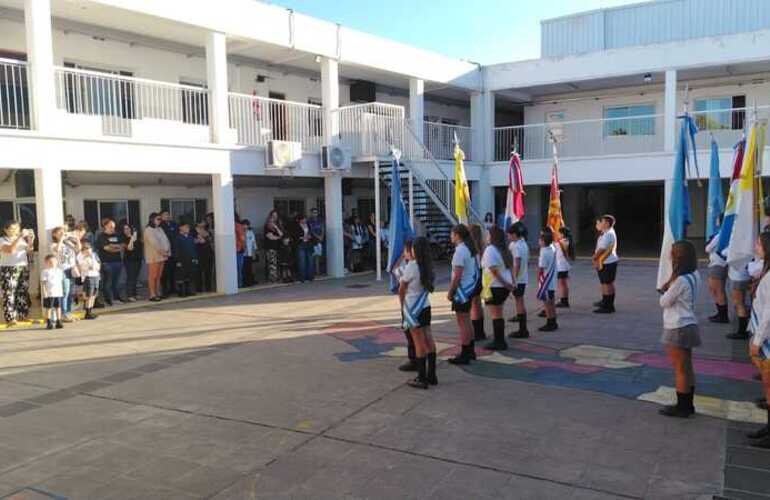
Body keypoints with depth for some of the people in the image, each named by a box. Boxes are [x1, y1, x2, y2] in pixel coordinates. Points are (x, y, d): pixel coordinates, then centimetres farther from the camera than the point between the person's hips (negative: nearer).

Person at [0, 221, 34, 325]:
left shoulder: (22, 239, 14)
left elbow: (29, 251, 6)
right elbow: (10, 250, -19)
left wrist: (31, 240, -10)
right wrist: (20, 237, -22)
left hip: (24, 268, 5)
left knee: (23, 292, 5)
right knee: (9, 293, -9)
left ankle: (22, 316, 13)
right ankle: (10, 318, -10)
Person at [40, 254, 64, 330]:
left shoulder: (59, 271, 12)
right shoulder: (45, 271, -2)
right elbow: (42, 283, -5)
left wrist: (62, 291, 14)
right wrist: (44, 292, -12)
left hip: (58, 293, 4)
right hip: (49, 294, -4)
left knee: (58, 307, 6)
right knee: (48, 308, 1)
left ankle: (58, 322, 12)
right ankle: (49, 323, 7)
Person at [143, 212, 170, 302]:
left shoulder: (160, 229, 17)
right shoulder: (148, 230, -7)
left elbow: (166, 240, 11)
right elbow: (154, 243, -15)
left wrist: (167, 250, -5)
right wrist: (162, 251, -15)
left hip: (162, 256, 7)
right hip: (153, 257, -7)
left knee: (159, 276, 7)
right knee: (153, 276, -5)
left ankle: (157, 293, 11)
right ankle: (152, 295, -4)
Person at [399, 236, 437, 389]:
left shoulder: (411, 266, -16)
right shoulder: (427, 266, 1)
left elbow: (402, 289, -6)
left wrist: (402, 303, 9)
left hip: (413, 308, -6)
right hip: (425, 306, 6)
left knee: (419, 343, -1)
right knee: (429, 340, 11)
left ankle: (422, 379, 5)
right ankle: (431, 375, 19)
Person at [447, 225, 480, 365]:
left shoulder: (460, 251, -19)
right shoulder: (470, 249, 10)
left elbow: (457, 276, -23)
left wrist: (450, 292, -15)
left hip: (462, 290, -10)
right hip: (470, 288, 10)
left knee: (463, 323, -2)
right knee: (467, 322, 19)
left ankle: (464, 355, 4)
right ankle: (470, 351, 29)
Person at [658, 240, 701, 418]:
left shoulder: (680, 280, -24)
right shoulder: (694, 275, 3)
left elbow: (664, 302, -13)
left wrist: (665, 290, 3)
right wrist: (669, 289, -4)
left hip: (677, 329, -9)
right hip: (687, 326, 9)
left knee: (680, 370, 2)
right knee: (687, 368, 17)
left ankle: (682, 407, 13)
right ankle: (688, 404, 27)